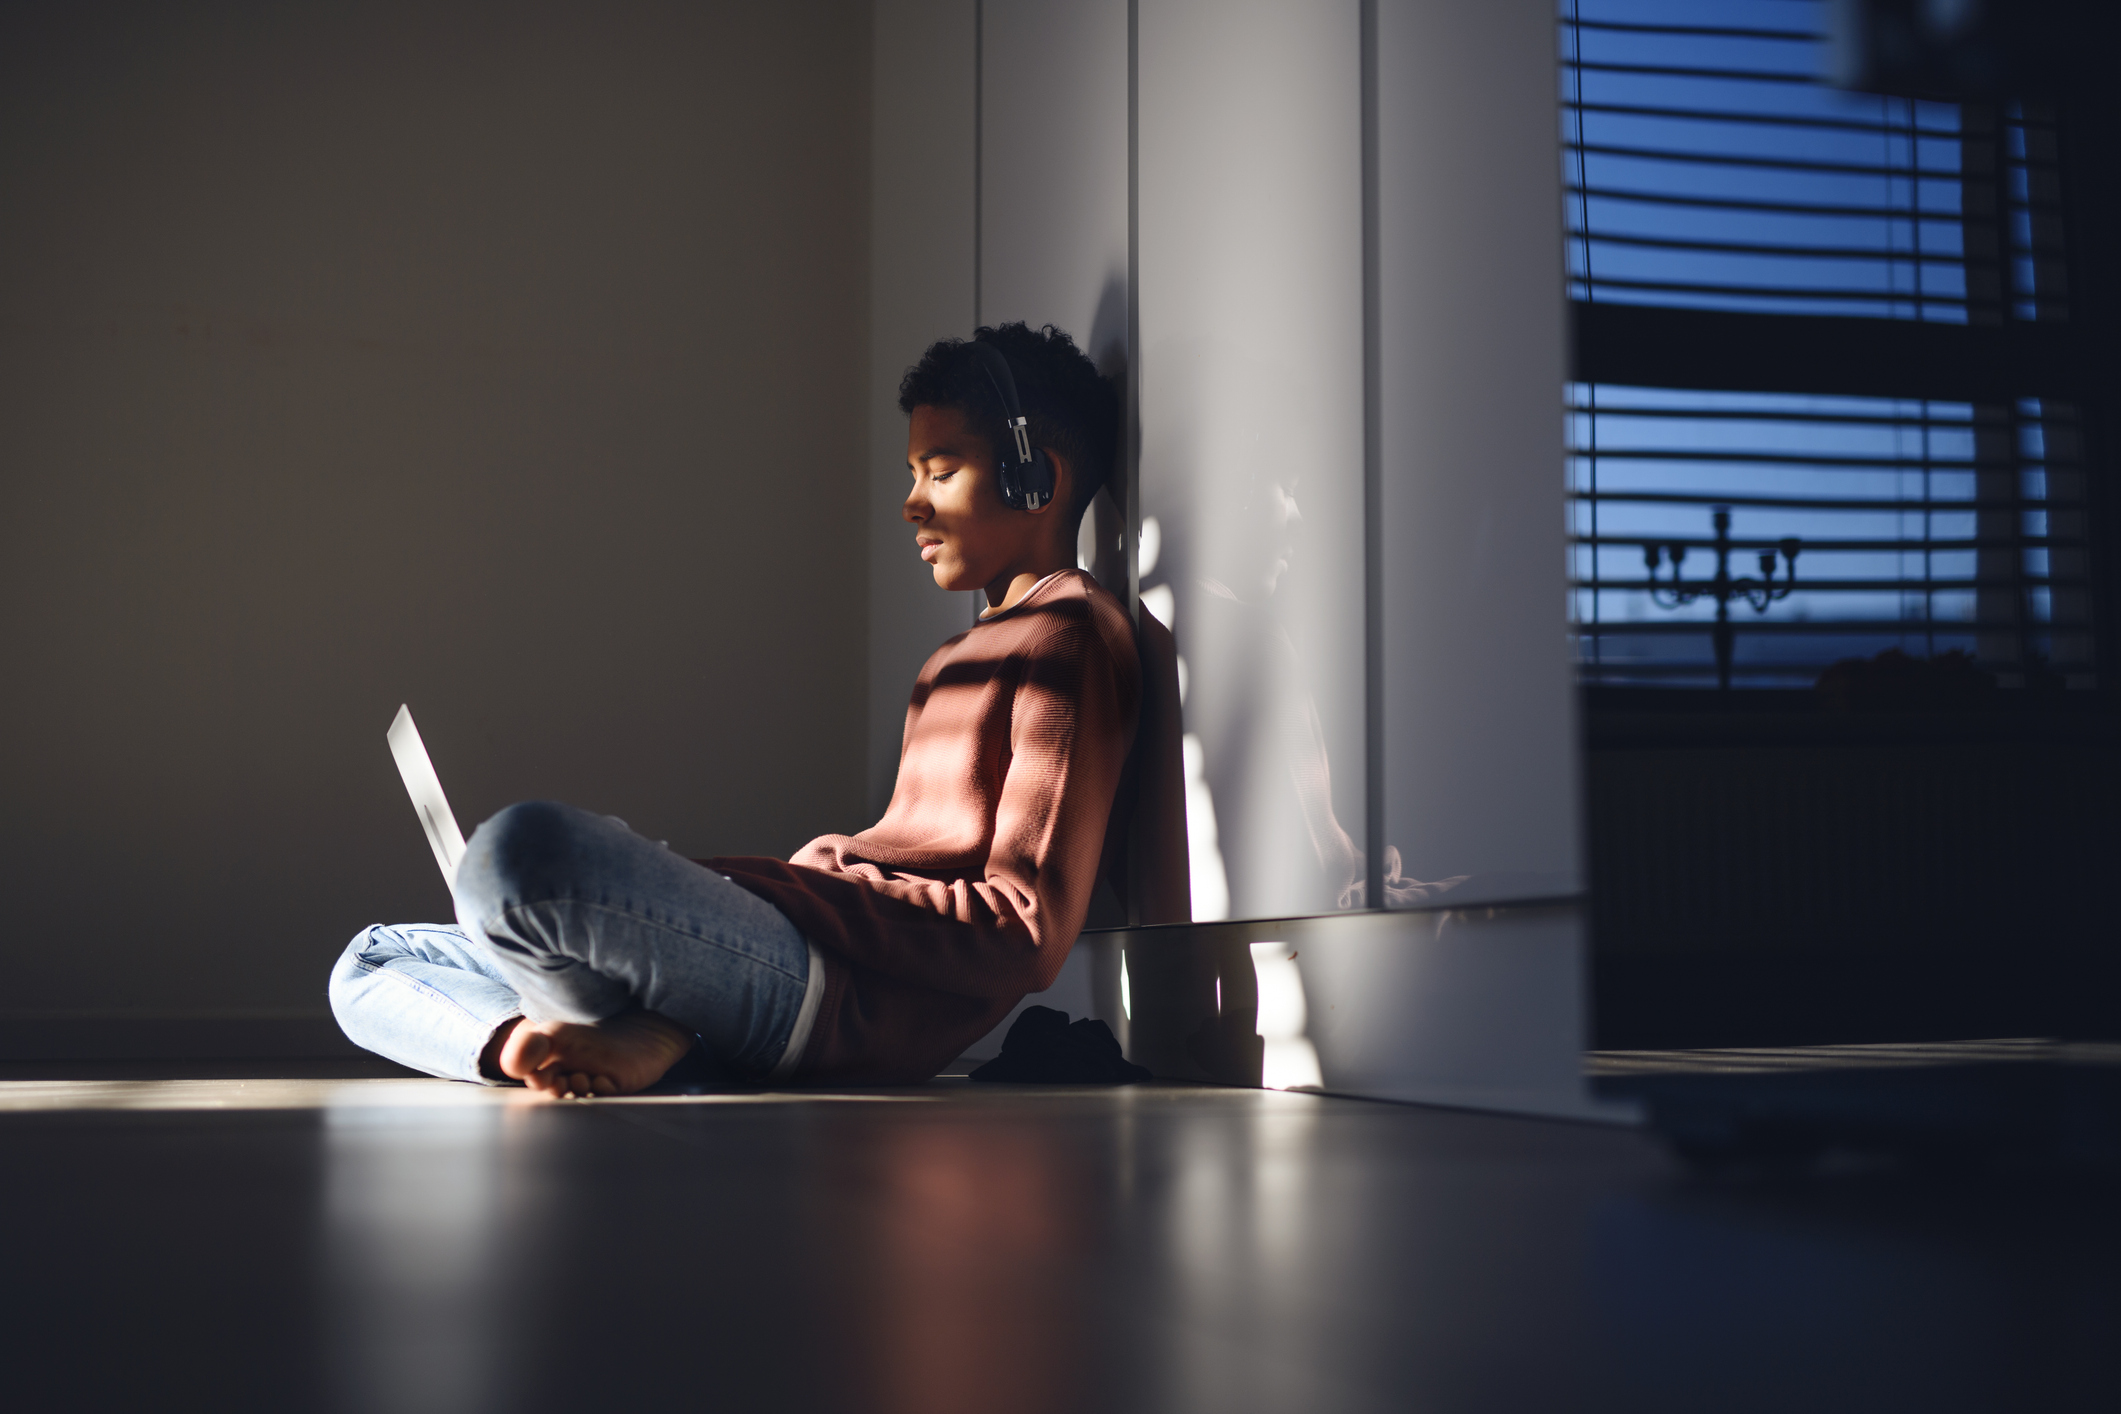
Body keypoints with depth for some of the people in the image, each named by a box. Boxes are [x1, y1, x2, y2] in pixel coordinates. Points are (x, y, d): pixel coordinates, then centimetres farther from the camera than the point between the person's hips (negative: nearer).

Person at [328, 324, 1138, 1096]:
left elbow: (1026, 934, -13)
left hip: (858, 996, -11)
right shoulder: (959, 658, 31)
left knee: (524, 850, -35)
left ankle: (654, 1041, -13)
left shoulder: (1070, 635, -1)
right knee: (371, 966, 13)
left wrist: (804, 890, -15)